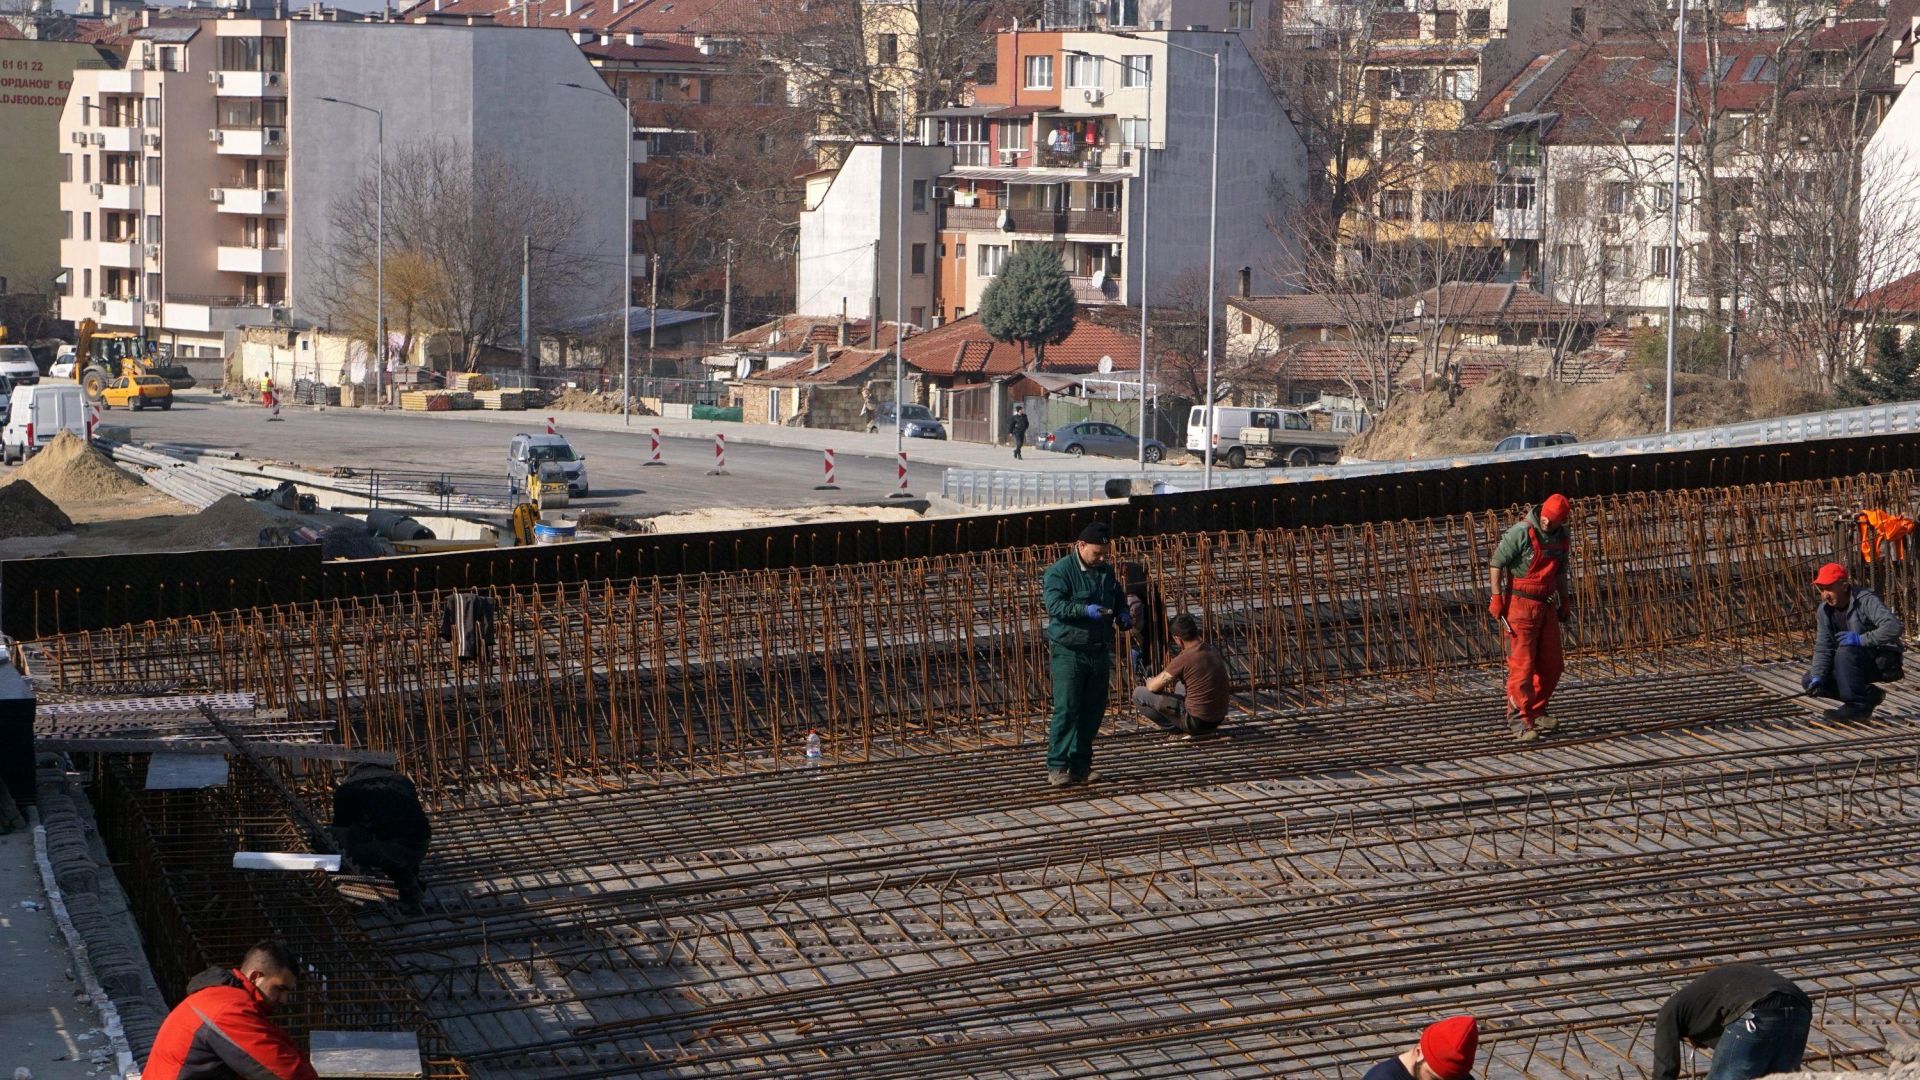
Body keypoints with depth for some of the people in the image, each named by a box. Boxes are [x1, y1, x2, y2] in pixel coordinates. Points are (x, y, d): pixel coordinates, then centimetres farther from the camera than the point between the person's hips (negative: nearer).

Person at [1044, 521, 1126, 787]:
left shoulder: (1106, 572, 13)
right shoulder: (1059, 571, -8)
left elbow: (1118, 600, 28)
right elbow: (1054, 605, -19)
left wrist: (1122, 615, 6)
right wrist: (1086, 610, -30)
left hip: (1099, 652, 6)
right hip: (1068, 652, -6)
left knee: (1093, 710, 7)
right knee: (1066, 708, -10)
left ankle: (1081, 764, 15)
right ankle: (1057, 766, -8)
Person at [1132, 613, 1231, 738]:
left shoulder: (1183, 660, -19)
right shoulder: (1213, 652, 5)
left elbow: (1153, 687, -10)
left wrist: (1149, 681, 15)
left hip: (1197, 721, -8)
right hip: (1218, 719, 8)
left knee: (1139, 694, -3)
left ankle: (1179, 729, 1)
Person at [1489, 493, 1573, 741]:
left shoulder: (1560, 535, 6)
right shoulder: (1521, 532, -16)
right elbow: (1497, 562, -13)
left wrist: (1564, 600, 20)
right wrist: (1496, 598, -16)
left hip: (1547, 605, 7)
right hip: (1520, 604, -7)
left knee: (1551, 665, 8)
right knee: (1522, 665, -8)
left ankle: (1536, 712, 23)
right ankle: (1521, 722, -4)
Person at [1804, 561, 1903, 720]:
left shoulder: (1866, 601, -22)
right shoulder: (1824, 610, 0)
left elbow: (1893, 628, -35)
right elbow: (1823, 648, -2)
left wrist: (1861, 639, -39)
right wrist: (1817, 677, -18)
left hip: (1882, 661, -8)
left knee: (1846, 652, -35)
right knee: (1809, 681, -5)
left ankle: (1858, 705, -24)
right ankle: (1870, 696, -1)